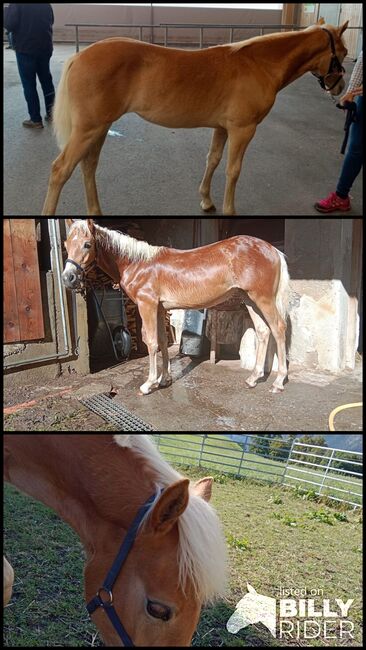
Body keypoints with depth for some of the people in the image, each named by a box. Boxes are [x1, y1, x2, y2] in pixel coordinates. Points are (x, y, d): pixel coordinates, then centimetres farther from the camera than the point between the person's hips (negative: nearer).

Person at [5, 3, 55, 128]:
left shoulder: (16, 4, -14)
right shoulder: (47, 5, 3)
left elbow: (9, 25, -13)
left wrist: (8, 10, 3)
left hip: (25, 49, -5)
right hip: (45, 48, 5)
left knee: (29, 85, 1)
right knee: (46, 80, 17)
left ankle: (36, 119, 1)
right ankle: (50, 112, 23)